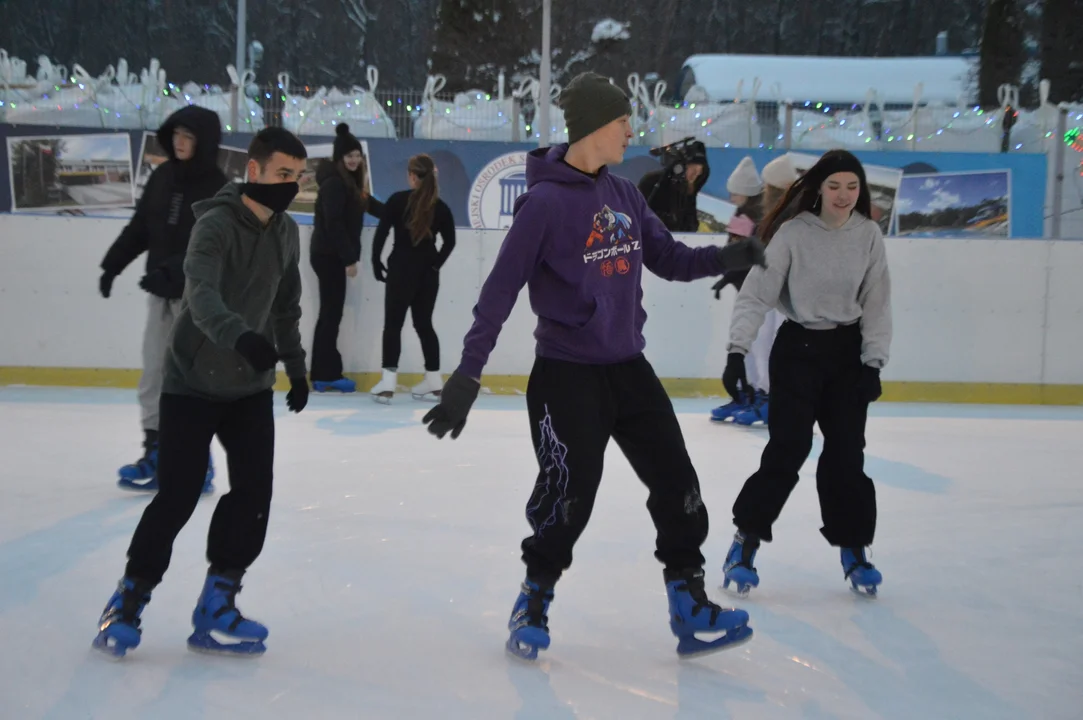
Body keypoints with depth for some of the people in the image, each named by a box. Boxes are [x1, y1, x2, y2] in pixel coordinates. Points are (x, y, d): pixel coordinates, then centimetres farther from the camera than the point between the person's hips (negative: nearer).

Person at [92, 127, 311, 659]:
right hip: (192, 384, -6)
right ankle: (128, 601, 14)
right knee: (177, 498, -6)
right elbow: (201, 293, -37)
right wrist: (239, 335, -54)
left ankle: (216, 606, 9)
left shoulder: (286, 232, 4)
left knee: (253, 493, -3)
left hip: (251, 387, 6)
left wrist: (295, 364, 19)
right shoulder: (216, 225, -19)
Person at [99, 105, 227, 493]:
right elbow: (139, 228, 12)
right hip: (161, 290, 6)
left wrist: (172, 270, -28)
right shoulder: (162, 177, 4)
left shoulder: (218, 188, -12)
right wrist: (113, 264, 11)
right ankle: (155, 453, 16)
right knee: (153, 373, 7)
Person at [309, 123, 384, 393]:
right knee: (332, 313, -5)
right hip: (328, 255, -10)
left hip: (332, 255, 10)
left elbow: (369, 204, 26)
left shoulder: (350, 182, 15)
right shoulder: (334, 183, -15)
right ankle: (328, 374, 0)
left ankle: (323, 374, 14)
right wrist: (349, 258, -20)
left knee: (329, 313, 10)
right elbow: (334, 224, -21)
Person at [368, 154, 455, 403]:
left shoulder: (398, 200, -7)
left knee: (393, 324, 0)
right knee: (424, 324, 13)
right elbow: (449, 241, 7)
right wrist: (436, 264, 14)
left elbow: (381, 232, -8)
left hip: (401, 270, -4)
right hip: (428, 273, 4)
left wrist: (377, 262, 3)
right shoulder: (441, 207, 3)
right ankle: (434, 381, 16)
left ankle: (388, 382, -9)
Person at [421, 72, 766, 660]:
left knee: (676, 483, 5)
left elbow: (669, 259, 11)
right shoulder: (546, 201, -14)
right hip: (566, 376, -7)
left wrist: (727, 256, -8)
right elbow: (501, 289, -14)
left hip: (629, 369, 7)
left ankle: (689, 607, 18)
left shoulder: (624, 195, 7)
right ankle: (533, 603, 20)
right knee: (568, 496, -5)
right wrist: (467, 373, -17)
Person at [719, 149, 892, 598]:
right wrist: (737, 351, -23)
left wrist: (873, 362, -6)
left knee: (846, 452, 4)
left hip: (847, 350, 3)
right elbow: (756, 294, -14)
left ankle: (853, 549, 18)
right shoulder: (793, 233, -13)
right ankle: (746, 540, 7)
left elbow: (877, 304, 0)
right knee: (788, 449, -7)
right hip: (798, 347, -3)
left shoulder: (868, 235, -4)